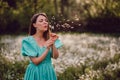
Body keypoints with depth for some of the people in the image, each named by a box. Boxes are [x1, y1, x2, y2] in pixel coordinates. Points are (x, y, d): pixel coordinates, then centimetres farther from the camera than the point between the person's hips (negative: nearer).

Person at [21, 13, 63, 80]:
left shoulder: (49, 38, 1)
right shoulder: (28, 40, -11)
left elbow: (55, 56, -7)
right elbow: (35, 61, -15)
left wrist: (53, 44, -21)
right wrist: (47, 49, -22)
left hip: (49, 72, 4)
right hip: (35, 73, -4)